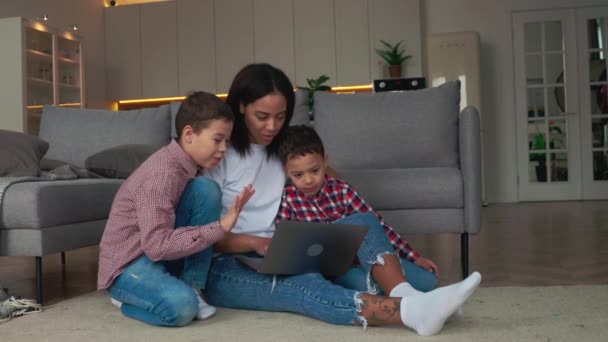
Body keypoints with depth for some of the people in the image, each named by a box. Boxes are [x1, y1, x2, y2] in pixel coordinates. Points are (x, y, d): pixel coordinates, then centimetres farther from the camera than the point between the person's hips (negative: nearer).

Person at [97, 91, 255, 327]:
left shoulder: (187, 164, 1)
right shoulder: (162, 175, -26)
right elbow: (157, 245, -31)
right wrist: (220, 228, -32)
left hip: (163, 253, 8)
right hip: (128, 264, -8)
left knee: (206, 189, -12)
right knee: (181, 307, -35)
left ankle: (192, 287, -5)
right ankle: (126, 296, -1)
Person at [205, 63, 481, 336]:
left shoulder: (284, 147, 12)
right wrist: (255, 242, -24)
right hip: (227, 269, -6)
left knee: (359, 222, -17)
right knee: (304, 286, -37)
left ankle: (403, 295, -41)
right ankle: (410, 310, -59)